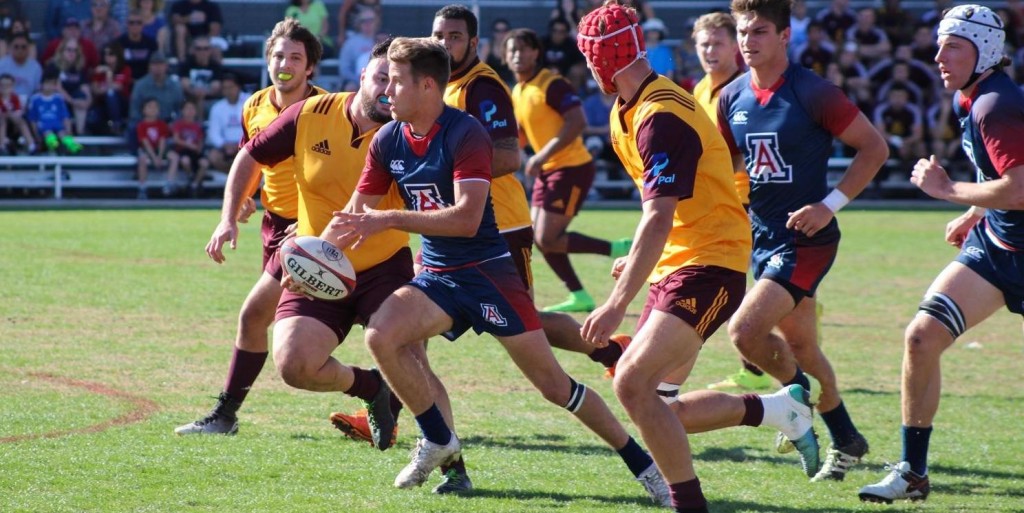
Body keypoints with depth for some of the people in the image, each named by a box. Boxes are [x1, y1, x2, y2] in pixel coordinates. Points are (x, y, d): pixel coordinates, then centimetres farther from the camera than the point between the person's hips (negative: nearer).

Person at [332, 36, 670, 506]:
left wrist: (389, 219, -30)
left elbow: (467, 218, -29)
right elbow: (359, 211, 9)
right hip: (436, 275, 5)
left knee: (552, 382, -5)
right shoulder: (388, 141, 0)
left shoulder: (464, 133, -19)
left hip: (486, 270, -5)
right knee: (381, 334, -22)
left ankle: (644, 467, 7)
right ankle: (439, 442, -2)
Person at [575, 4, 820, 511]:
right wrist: (636, 260, 21)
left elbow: (658, 221, -28)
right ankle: (779, 408, 20)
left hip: (709, 265, -10)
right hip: (676, 265, 10)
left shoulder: (661, 118, -20)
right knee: (650, 406, 6)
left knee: (633, 383, -23)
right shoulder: (629, 111, 11)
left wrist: (618, 304, -32)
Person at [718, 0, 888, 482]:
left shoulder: (812, 93, -15)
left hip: (806, 238, -7)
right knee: (798, 345, 15)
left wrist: (831, 204, -17)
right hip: (762, 237, 7)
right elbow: (728, 163, 18)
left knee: (746, 330, -20)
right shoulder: (732, 97, 3)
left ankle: (801, 396, 7)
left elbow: (874, 147, -11)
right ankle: (845, 440, 31)